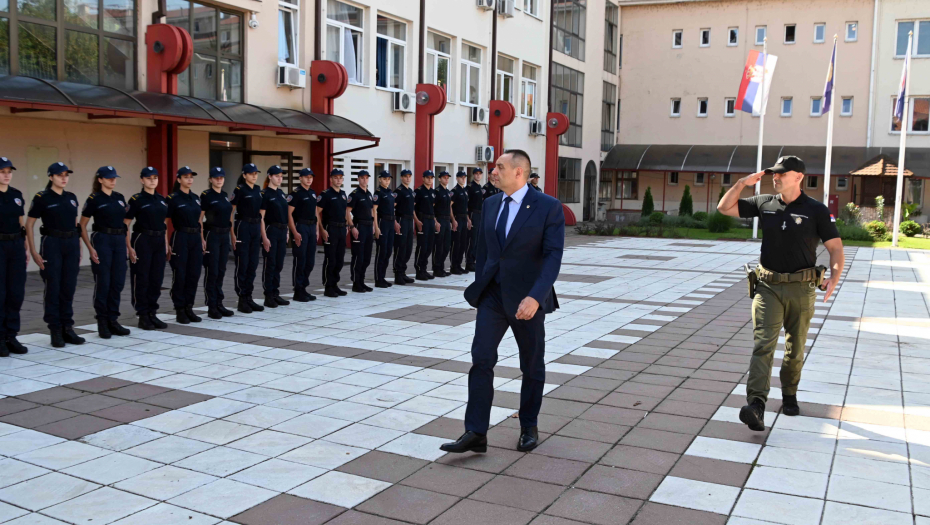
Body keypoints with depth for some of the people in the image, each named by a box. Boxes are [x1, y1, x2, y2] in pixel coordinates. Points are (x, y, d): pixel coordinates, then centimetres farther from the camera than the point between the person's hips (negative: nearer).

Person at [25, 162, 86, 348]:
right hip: (52, 244, -4)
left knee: (68, 288, 6)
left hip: (72, 244, 5)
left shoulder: (71, 197, 11)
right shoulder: (42, 198, -4)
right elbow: (29, 224, -4)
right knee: (53, 288, -1)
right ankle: (55, 331, 6)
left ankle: (67, 328, 13)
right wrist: (33, 252, -10)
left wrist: (79, 248, 13)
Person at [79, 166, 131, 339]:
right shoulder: (94, 199, -5)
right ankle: (102, 322, 7)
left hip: (120, 241, 5)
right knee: (103, 283, -1)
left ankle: (113, 320, 14)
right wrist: (90, 248, -13)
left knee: (117, 282, 6)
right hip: (102, 241, -5)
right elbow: (82, 226, -4)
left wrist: (127, 242, 10)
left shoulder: (120, 197, 10)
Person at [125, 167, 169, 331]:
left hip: (159, 241, 6)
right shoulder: (136, 200, -6)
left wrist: (166, 244, 12)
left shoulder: (161, 199, 12)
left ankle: (152, 313, 17)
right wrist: (129, 247, -15)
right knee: (142, 279, 0)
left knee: (157, 279, 7)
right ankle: (143, 316, 8)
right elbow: (125, 225, -9)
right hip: (142, 241, -6)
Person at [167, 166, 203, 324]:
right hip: (180, 238, -6)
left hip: (195, 238, 6)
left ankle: (189, 308, 16)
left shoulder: (195, 198, 12)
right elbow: (165, 222, -8)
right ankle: (180, 310, 7)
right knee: (180, 275, -1)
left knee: (194, 274, 7)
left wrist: (202, 240, 13)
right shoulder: (173, 198, -6)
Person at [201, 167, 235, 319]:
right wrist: (202, 239, -16)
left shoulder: (225, 195, 12)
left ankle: (219, 304, 17)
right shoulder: (206, 195, -8)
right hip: (212, 235, -6)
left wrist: (232, 235, 13)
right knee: (211, 272, -3)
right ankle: (211, 307, 3)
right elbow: (199, 218, -10)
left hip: (225, 235, 6)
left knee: (221, 271, 10)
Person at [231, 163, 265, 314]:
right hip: (243, 227, -6)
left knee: (253, 264, 8)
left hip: (256, 228, 7)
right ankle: (242, 300, 2)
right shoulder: (239, 190, -7)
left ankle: (249, 298, 14)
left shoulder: (258, 190, 12)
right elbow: (230, 213, -9)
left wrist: (262, 232, 13)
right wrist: (233, 234, -15)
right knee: (242, 265, -3)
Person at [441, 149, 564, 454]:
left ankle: (529, 428, 29)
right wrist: (479, 288, 14)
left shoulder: (548, 207, -12)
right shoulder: (490, 204, 6)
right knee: (481, 360, -5)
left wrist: (535, 297, -29)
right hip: (492, 295, 4)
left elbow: (553, 256, -18)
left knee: (532, 366, 10)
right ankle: (476, 433, -3)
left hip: (527, 298, -4)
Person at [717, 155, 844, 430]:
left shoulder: (816, 210, -3)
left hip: (801, 288, 0)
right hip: (768, 286, 1)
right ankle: (756, 405, -23)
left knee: (795, 348, 12)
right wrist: (742, 183, -3)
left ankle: (789, 395, 34)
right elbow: (724, 208, 10)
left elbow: (836, 249, -5)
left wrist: (833, 278, -22)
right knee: (763, 344, -13)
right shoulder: (764, 204, 5)